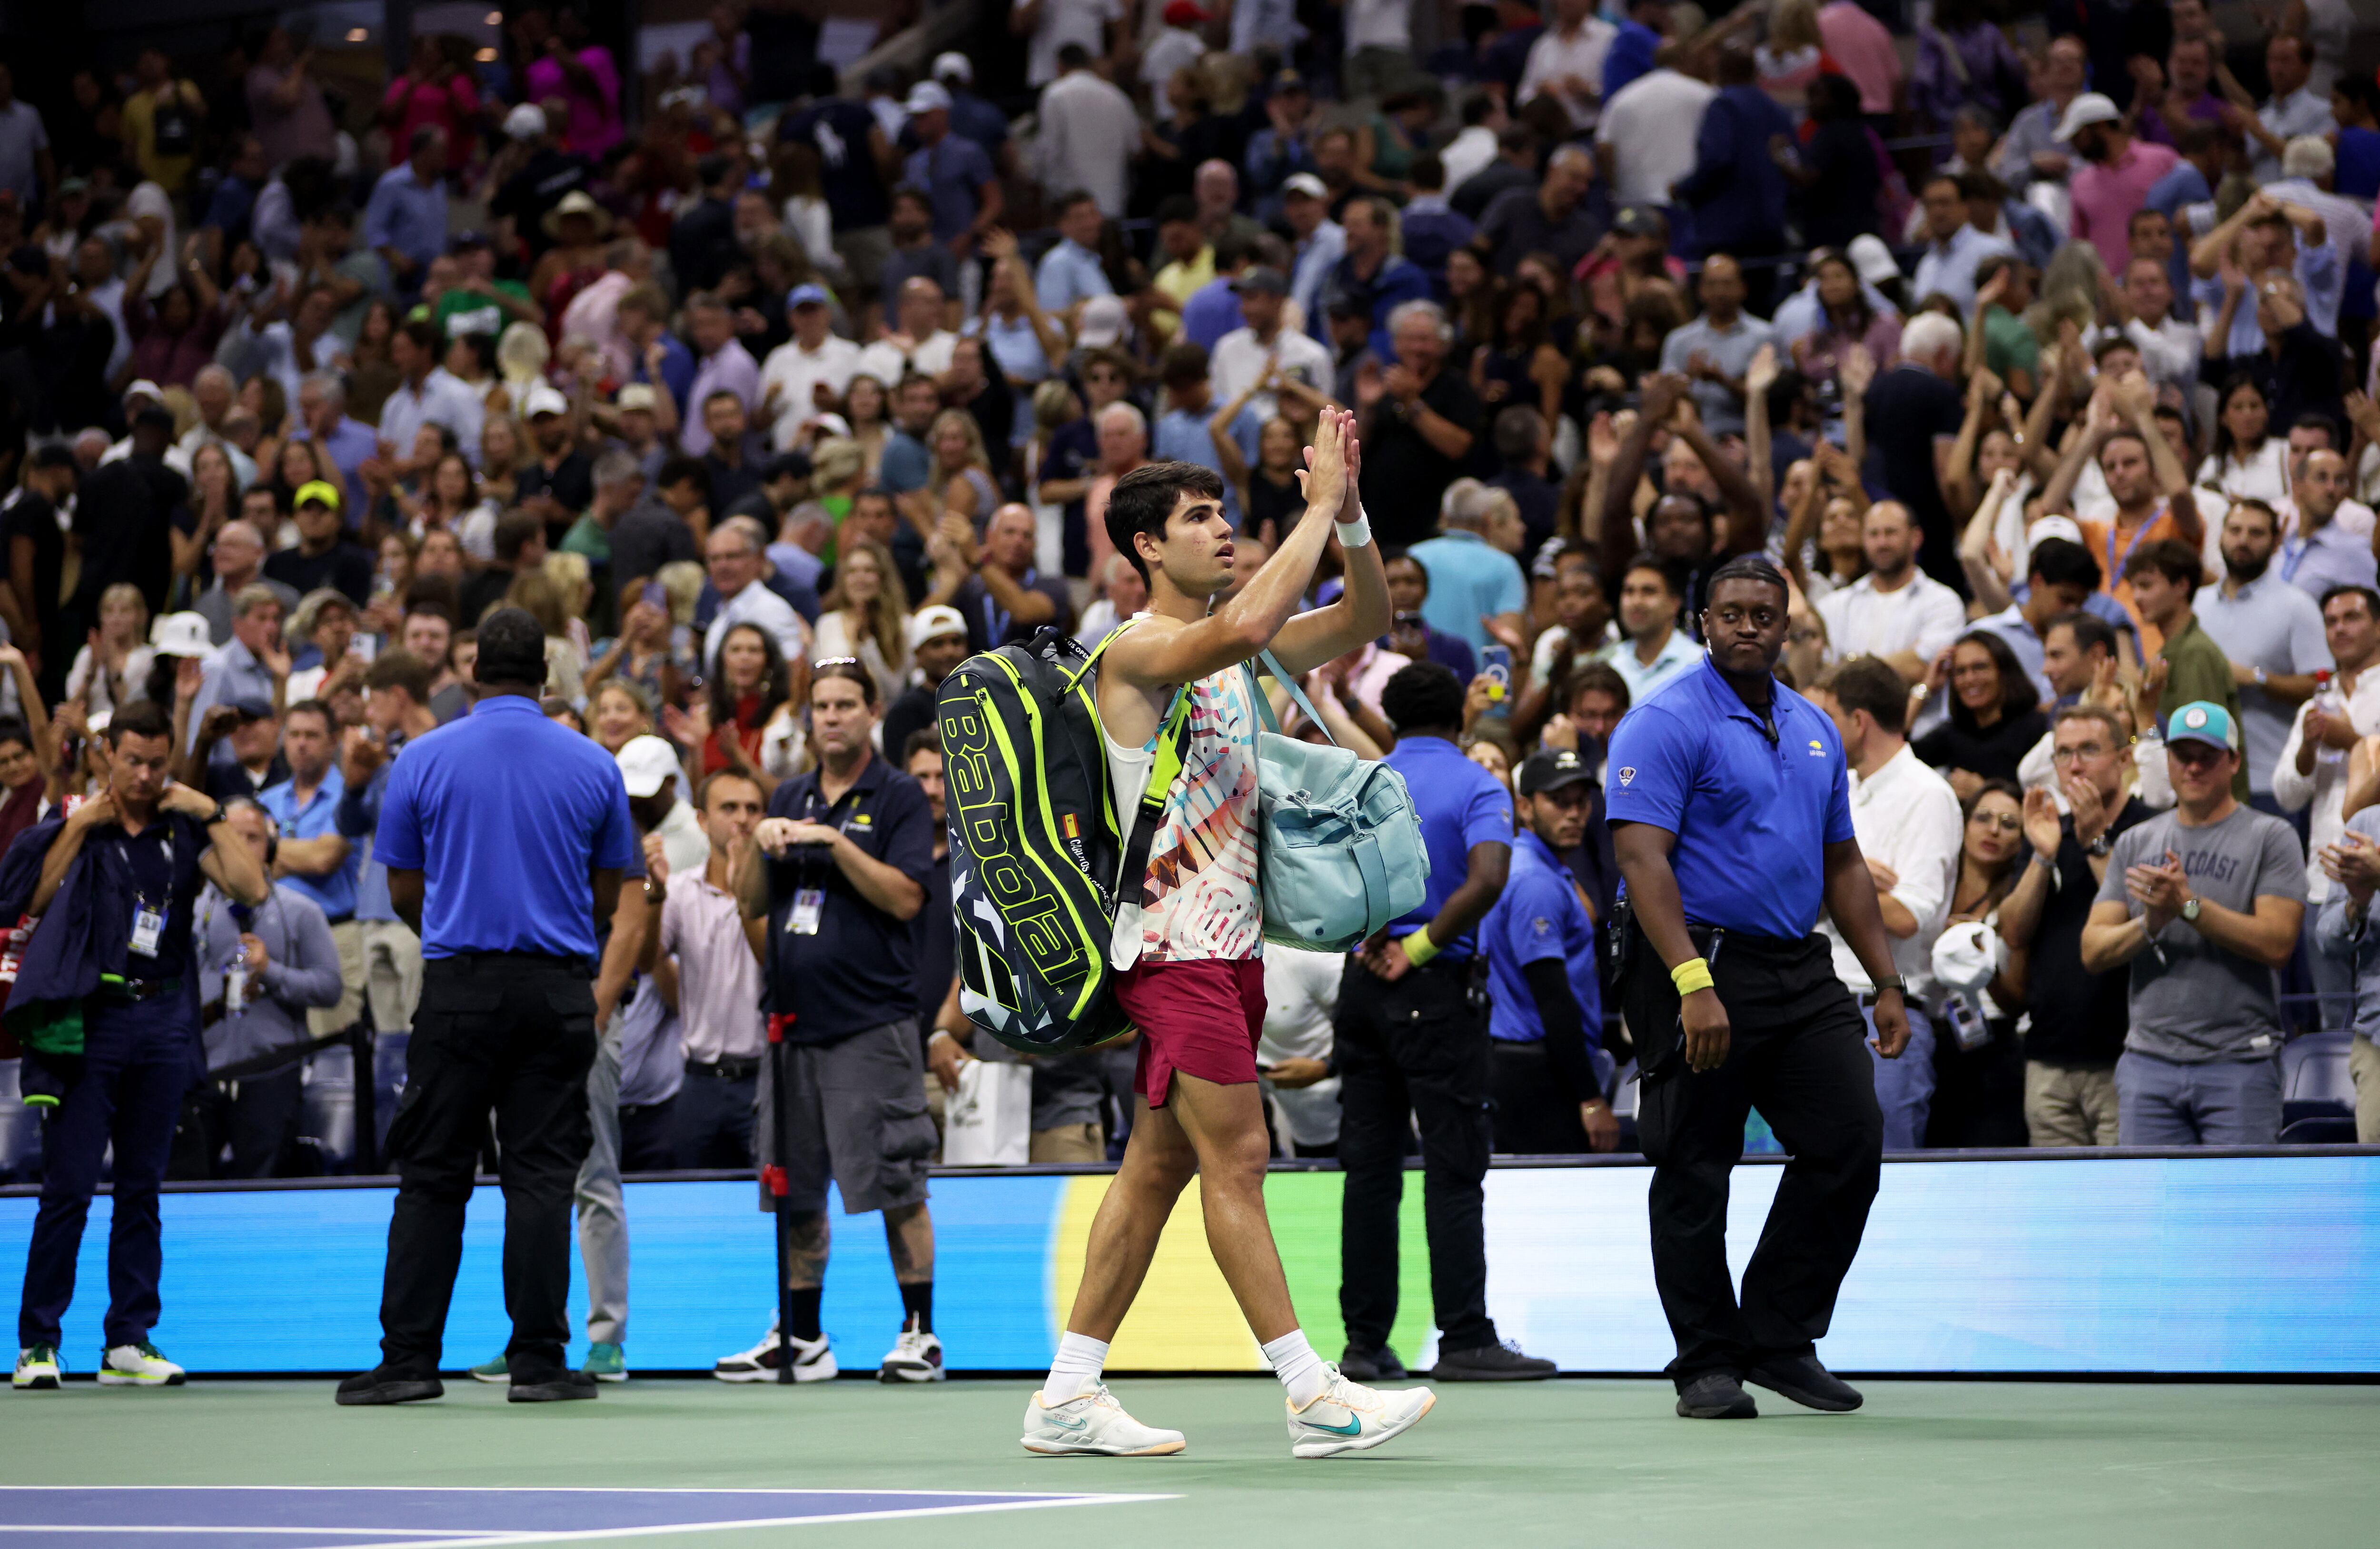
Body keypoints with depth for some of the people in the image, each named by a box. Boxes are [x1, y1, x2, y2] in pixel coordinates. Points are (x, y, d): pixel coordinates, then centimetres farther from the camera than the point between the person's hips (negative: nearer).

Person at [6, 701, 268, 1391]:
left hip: (163, 1018, 3)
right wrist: (78, 828, -9)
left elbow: (253, 890, -5)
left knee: (141, 1188, 6)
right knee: (68, 1187, -5)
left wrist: (213, 815, -5)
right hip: (87, 1017, -2)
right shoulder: (74, 824, 4)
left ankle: (129, 1341, 11)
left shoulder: (186, 830, 8)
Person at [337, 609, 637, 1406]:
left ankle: (409, 1356, 2)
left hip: (459, 988, -1)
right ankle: (537, 1360, -2)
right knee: (541, 1174, 2)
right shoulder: (594, 765, 3)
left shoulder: (423, 759, 1)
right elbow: (607, 895, 9)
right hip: (557, 992, 1)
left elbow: (404, 892, 5)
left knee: (431, 1177, 4)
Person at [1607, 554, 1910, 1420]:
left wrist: (1887, 983, 16)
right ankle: (1708, 1365, 10)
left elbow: (1843, 867, 22)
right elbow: (1643, 860, -17)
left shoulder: (1815, 730, 16)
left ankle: (1781, 1340, 13)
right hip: (1700, 967, -7)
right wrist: (1693, 983, -27)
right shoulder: (1666, 723, -8)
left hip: (1802, 973, 7)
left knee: (1850, 1145, 1)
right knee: (1695, 1173, 0)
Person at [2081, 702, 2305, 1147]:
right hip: (2149, 1061, 4)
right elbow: (2093, 951, 7)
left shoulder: (2270, 838, 2)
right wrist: (2149, 925, -13)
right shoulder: (2136, 845, 14)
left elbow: (2277, 943, -11)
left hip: (2239, 1064, -4)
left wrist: (2189, 905, -17)